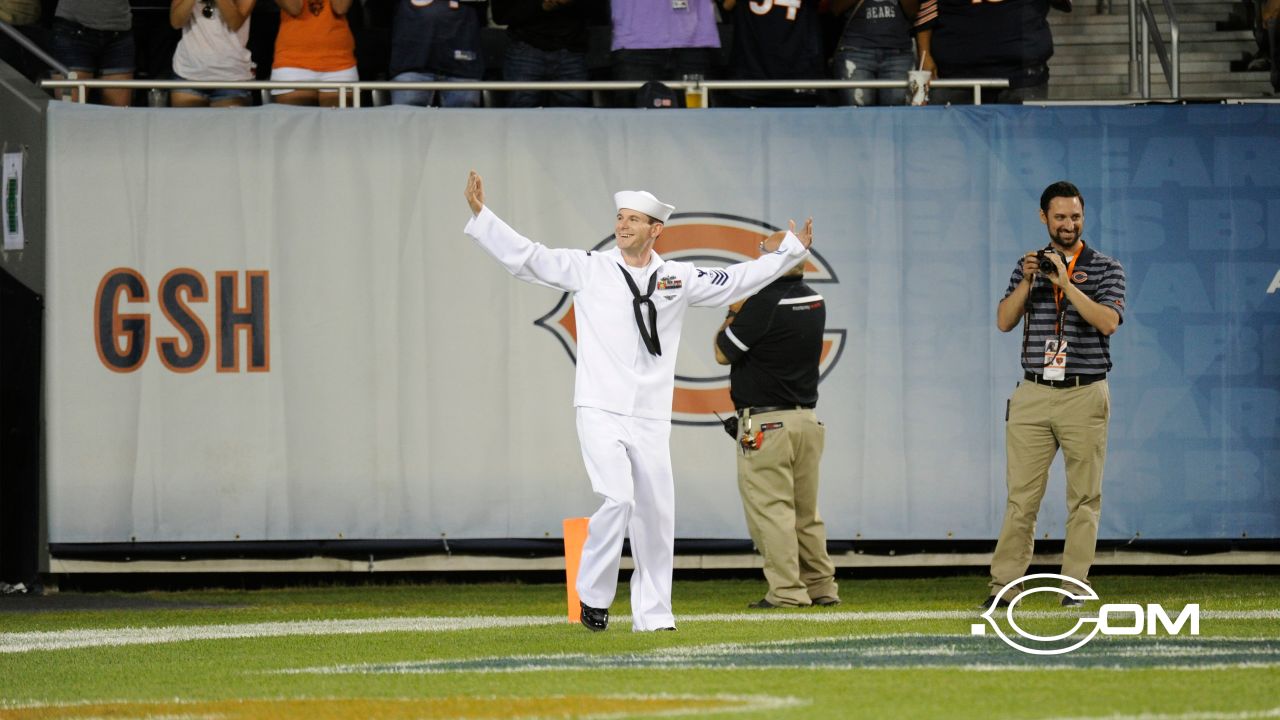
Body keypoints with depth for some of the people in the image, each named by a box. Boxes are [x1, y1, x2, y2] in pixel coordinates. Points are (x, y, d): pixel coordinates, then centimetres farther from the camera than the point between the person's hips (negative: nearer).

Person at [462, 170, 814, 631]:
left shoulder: (678, 279, 9)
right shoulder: (587, 269, 2)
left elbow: (736, 282, 14)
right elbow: (524, 257, -2)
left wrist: (791, 251, 9)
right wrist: (480, 215, -10)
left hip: (652, 419, 3)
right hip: (601, 413, -3)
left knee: (656, 515, 3)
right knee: (618, 498, -19)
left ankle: (652, 614, 14)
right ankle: (594, 596, -2)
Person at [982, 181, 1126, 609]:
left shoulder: (1106, 269, 3)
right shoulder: (1029, 265, 13)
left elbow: (1108, 321, -13)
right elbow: (1004, 321, 4)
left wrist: (1066, 283, -17)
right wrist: (1026, 282, -10)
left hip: (1084, 395, -2)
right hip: (1034, 394, 2)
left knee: (1084, 497, -1)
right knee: (1021, 496, -1)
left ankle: (1076, 585, 2)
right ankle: (1003, 584, -1)